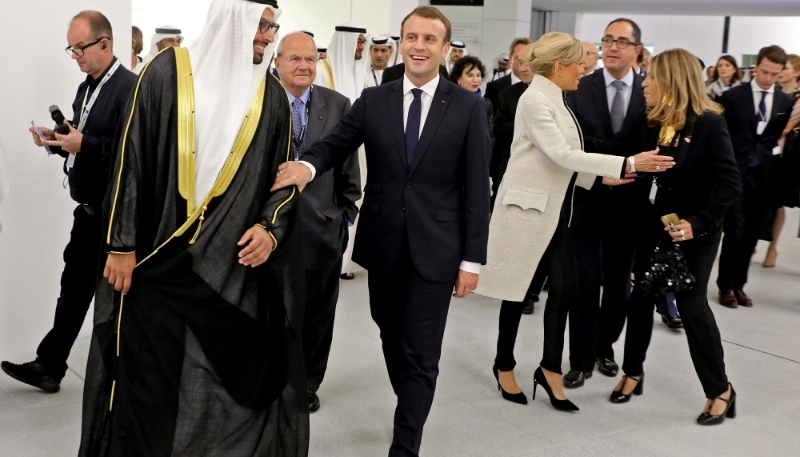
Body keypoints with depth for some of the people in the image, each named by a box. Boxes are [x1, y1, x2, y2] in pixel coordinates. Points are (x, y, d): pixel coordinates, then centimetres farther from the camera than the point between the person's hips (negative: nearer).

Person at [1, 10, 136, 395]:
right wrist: (58, 141, 1)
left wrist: (83, 144, -25)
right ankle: (49, 366, 25)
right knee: (73, 291, 15)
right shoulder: (86, 87, 13)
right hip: (87, 211, 9)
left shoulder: (130, 87, -17)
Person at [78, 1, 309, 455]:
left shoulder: (272, 96, 6)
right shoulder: (168, 71, -3)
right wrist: (122, 244, -6)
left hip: (232, 264, 2)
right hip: (158, 256, -2)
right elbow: (133, 157, -4)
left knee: (228, 378, 5)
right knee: (149, 380, 7)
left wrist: (270, 227, -8)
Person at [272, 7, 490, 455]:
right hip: (384, 245, 3)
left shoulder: (469, 107, -4)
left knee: (421, 355, 0)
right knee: (394, 342, 19)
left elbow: (477, 188, -5)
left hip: (435, 248, -3)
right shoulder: (373, 100, 4)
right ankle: (413, 411, 42)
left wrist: (472, 259, -8)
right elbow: (335, 145, -4)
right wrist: (308, 164, -28)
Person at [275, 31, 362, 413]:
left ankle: (308, 384, 31)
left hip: (323, 229, 2)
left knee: (317, 314, 13)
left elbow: (348, 168, 6)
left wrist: (346, 214, 2)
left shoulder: (338, 106, 2)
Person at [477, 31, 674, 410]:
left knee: (565, 286, 5)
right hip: (528, 207, -9)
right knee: (519, 290, 4)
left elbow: (560, 160, 13)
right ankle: (504, 366, 21)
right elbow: (563, 155, -25)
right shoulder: (535, 100, -17)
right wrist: (628, 163, -27)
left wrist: (602, 177, 4)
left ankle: (550, 369, 15)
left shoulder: (554, 99, 11)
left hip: (553, 208, 9)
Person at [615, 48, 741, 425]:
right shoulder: (654, 122, 1)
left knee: (691, 303, -1)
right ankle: (633, 372, 27)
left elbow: (730, 183, -18)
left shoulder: (709, 124, -16)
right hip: (653, 225, 6)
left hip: (694, 232, -5)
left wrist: (698, 222, -23)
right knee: (641, 296, 10)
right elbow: (649, 172, 6)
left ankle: (720, 389, 15)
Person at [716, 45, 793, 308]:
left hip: (766, 176, 3)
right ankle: (725, 285, 7)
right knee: (735, 230, -5)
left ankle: (738, 284, 18)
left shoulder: (787, 103, 6)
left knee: (752, 233, 7)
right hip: (737, 173, -3)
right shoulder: (733, 96, -1)